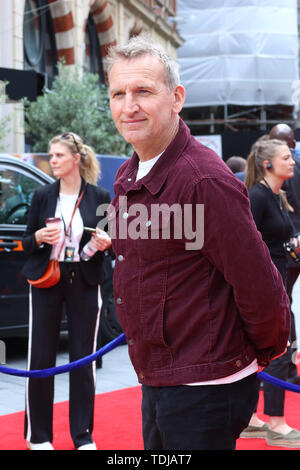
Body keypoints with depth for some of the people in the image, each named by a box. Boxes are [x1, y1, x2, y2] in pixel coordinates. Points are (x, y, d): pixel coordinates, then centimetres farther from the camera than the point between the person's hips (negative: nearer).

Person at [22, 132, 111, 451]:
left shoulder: (99, 197, 1)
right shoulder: (42, 196, 3)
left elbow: (109, 241, 8)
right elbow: (26, 243, 6)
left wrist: (106, 243, -14)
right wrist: (38, 238, -16)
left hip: (84, 283, 0)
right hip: (47, 281, 1)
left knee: (83, 359, 4)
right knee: (41, 358, 1)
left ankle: (83, 435, 15)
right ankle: (38, 435, 13)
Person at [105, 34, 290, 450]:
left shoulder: (205, 180, -20)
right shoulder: (127, 177, 9)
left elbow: (259, 287, -18)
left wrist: (266, 350, -2)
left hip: (205, 389, -9)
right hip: (155, 382, 9)